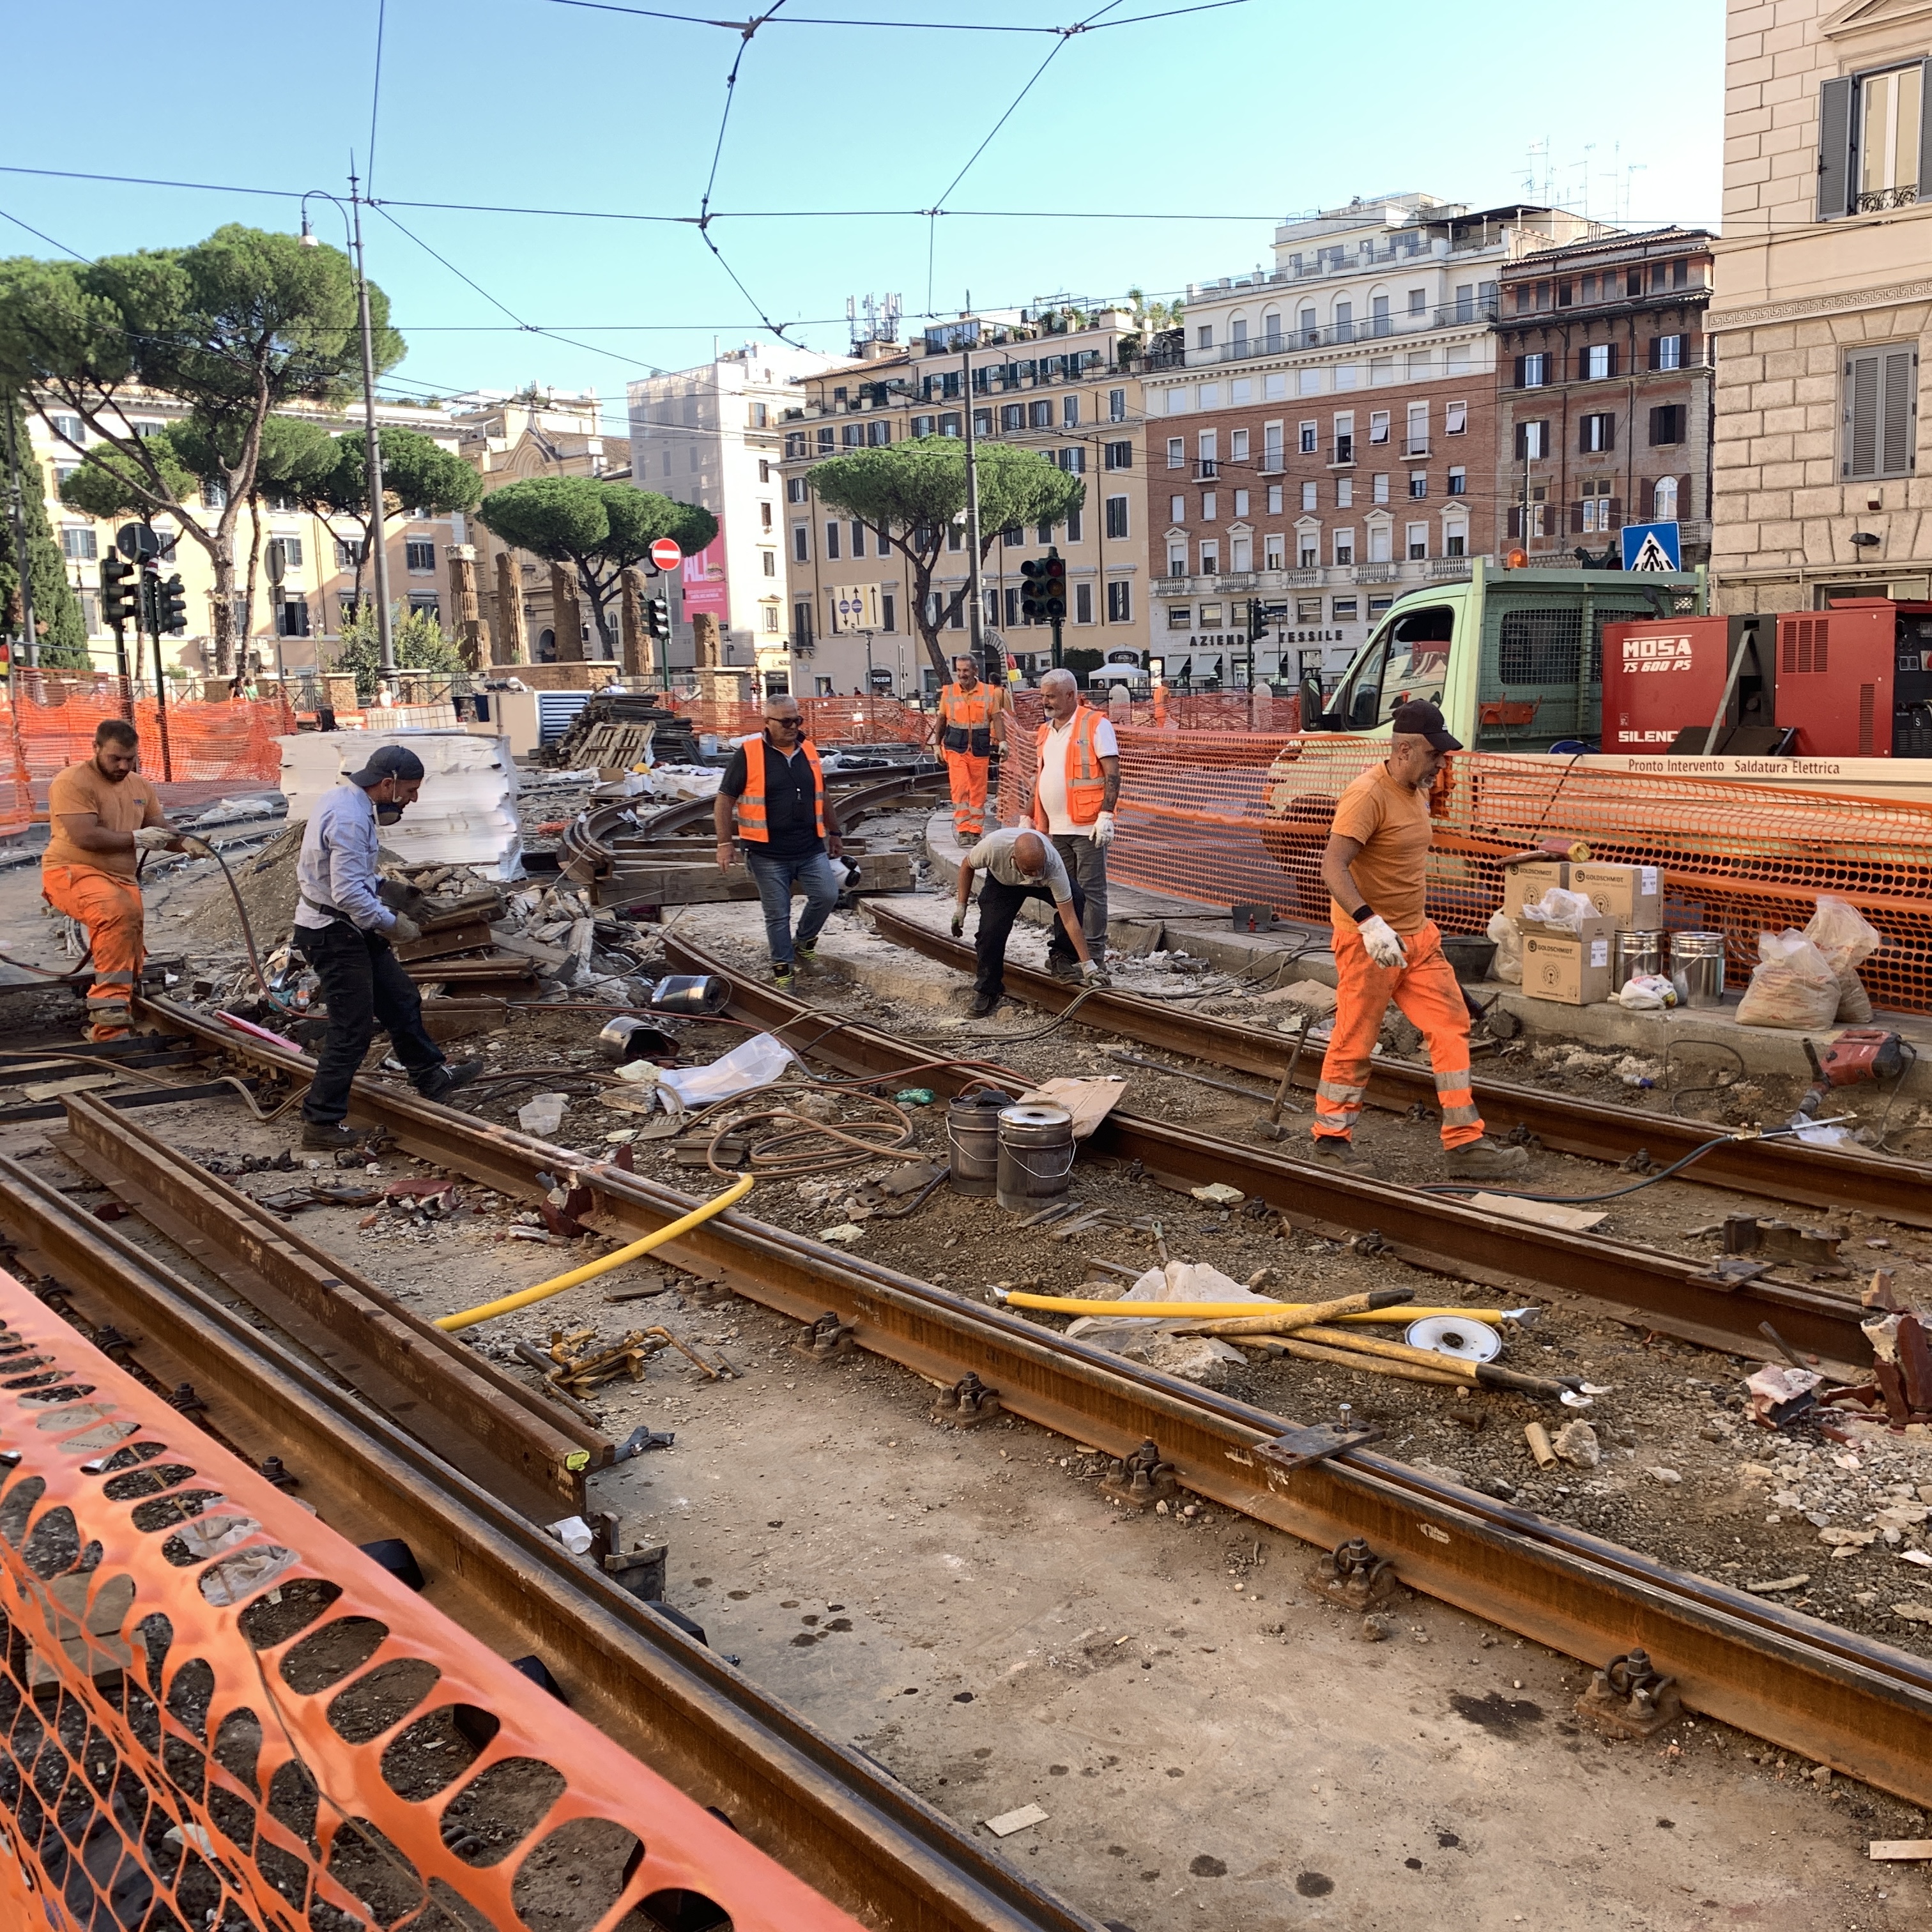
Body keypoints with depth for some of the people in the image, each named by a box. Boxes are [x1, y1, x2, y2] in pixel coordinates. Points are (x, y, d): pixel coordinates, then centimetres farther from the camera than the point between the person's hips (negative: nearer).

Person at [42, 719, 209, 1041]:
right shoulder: (72, 782, -11)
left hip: (121, 879, 8)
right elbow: (84, 836, -20)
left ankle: (108, 1029, 16)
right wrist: (136, 838, -15)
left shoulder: (141, 787, 13)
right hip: (73, 872, -8)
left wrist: (187, 843, -7)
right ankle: (110, 1003, -32)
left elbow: (161, 831, 15)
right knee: (118, 911, -36)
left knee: (129, 949, 2)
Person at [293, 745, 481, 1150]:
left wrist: (382, 886, 9)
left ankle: (432, 1078, 34)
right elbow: (348, 893, -30)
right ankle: (321, 1122, 5)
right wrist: (392, 923, -18)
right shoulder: (349, 819, -26)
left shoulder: (344, 800, 7)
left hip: (350, 929, 11)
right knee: (352, 1029, -3)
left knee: (401, 999, 20)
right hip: (333, 934, -11)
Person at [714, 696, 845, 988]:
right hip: (769, 854, -4)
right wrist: (724, 844, -10)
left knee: (827, 896, -7)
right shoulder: (748, 755, -6)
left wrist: (834, 833, 24)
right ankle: (782, 968, 16)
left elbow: (822, 797, 21)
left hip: (811, 849, 4)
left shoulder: (809, 751, 9)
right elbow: (724, 801, -4)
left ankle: (804, 943, 18)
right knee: (778, 914, 1)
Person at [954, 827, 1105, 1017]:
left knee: (1075, 896, -29)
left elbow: (1070, 920, -36)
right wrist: (960, 906, -11)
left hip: (1043, 885, 0)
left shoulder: (1054, 866, -41)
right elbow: (967, 865, -15)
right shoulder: (993, 846, -41)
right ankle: (987, 990, 5)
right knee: (990, 931, -19)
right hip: (1002, 881, 0)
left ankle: (1060, 957, -10)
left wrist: (1088, 965, -37)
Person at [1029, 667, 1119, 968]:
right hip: (1055, 829, 7)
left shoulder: (1095, 724, -6)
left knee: (1091, 891, -3)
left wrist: (1106, 815, -19)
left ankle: (1094, 957, 0)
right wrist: (1029, 817, 20)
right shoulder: (1046, 731, 17)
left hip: (1087, 827, -7)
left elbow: (1112, 773, -11)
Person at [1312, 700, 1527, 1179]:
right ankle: (1331, 1139, 19)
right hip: (1368, 941, -9)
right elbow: (1333, 868, -29)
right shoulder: (1368, 795, -19)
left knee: (1451, 1027, 4)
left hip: (1416, 937, 9)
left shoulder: (1416, 790, 10)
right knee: (1354, 1044, 2)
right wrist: (1370, 924, -40)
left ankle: (1465, 1145, 6)